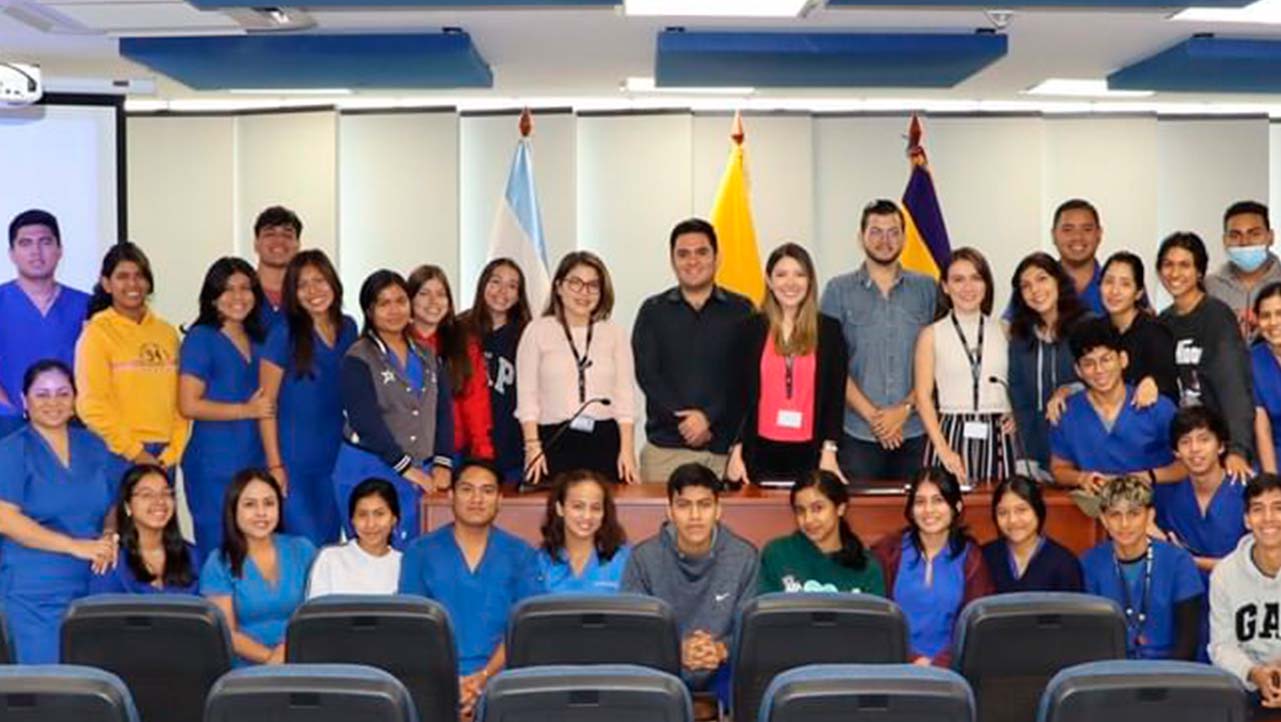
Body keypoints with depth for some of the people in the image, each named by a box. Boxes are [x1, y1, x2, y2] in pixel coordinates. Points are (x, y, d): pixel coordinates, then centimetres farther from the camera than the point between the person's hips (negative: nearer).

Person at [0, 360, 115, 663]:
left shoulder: (93, 447, 12)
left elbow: (114, 504, 18)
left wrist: (109, 538, -5)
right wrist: (76, 546, -17)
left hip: (94, 585, 5)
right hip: (36, 593, -4)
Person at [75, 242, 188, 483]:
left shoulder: (167, 333, 12)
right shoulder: (97, 332, -1)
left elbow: (180, 399, 10)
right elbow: (92, 405, -8)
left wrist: (173, 451, -2)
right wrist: (136, 453, -10)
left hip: (163, 457, 4)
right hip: (118, 456, -4)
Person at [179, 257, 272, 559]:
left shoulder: (258, 341, 15)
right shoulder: (201, 338, -4)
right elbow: (189, 405, -10)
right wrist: (248, 410, -8)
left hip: (255, 463, 6)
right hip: (214, 468, -6)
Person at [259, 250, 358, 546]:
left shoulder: (347, 329, 7)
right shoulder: (285, 334, -7)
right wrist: (274, 465, -12)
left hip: (335, 458, 5)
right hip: (293, 461, -5)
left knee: (330, 544, 9)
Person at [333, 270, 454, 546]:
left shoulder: (427, 358, 14)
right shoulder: (358, 359, -5)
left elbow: (444, 412, 11)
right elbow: (366, 421, -13)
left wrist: (442, 464, -1)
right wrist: (406, 467, -13)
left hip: (419, 475, 5)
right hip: (367, 471, -5)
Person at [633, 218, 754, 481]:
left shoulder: (740, 310, 7)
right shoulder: (653, 311, 11)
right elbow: (646, 373, 2)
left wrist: (708, 417, -12)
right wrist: (685, 422, -9)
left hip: (725, 444, 0)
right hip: (666, 446, 1)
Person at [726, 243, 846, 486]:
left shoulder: (830, 330, 5)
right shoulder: (749, 329, 5)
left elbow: (835, 396, 5)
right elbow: (737, 395, 5)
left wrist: (829, 452, -3)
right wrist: (736, 452, -1)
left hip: (810, 453, 0)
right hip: (761, 450, 0)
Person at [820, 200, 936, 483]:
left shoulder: (926, 289, 9)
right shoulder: (839, 290, 6)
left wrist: (905, 409, -8)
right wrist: (871, 415, -8)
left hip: (915, 431, 1)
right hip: (857, 432, -1)